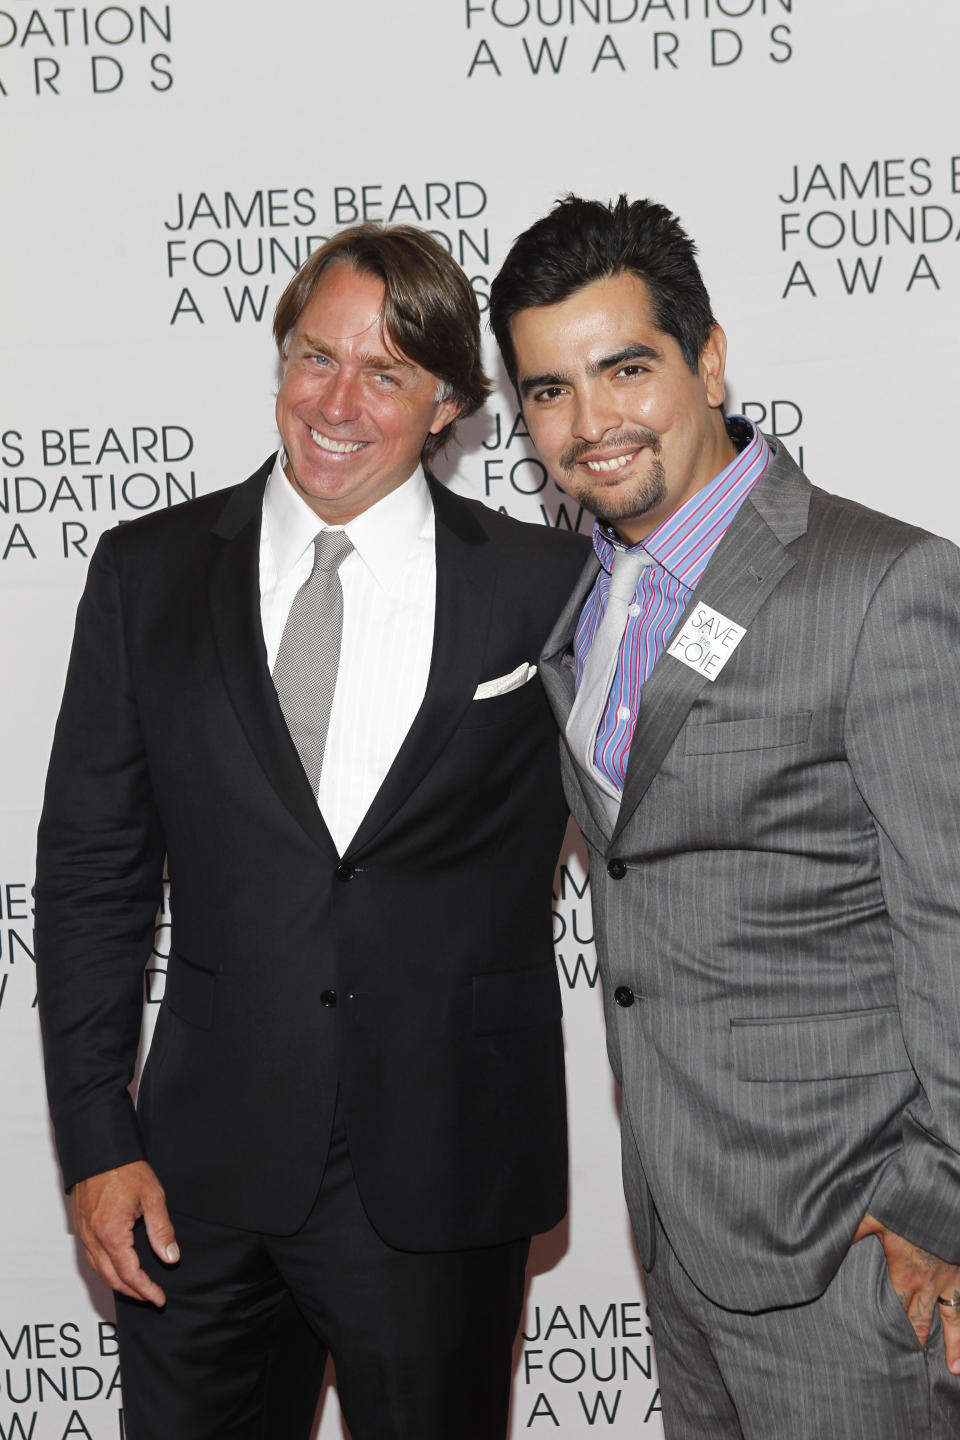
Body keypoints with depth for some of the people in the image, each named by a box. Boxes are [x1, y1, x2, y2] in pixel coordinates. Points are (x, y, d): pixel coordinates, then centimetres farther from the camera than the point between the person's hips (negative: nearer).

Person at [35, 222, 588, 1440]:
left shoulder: (547, 587, -3)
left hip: (442, 1182, -1)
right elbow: (89, 867, 2)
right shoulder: (148, 572, 1)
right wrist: (96, 1142, -1)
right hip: (201, 1171, 1)